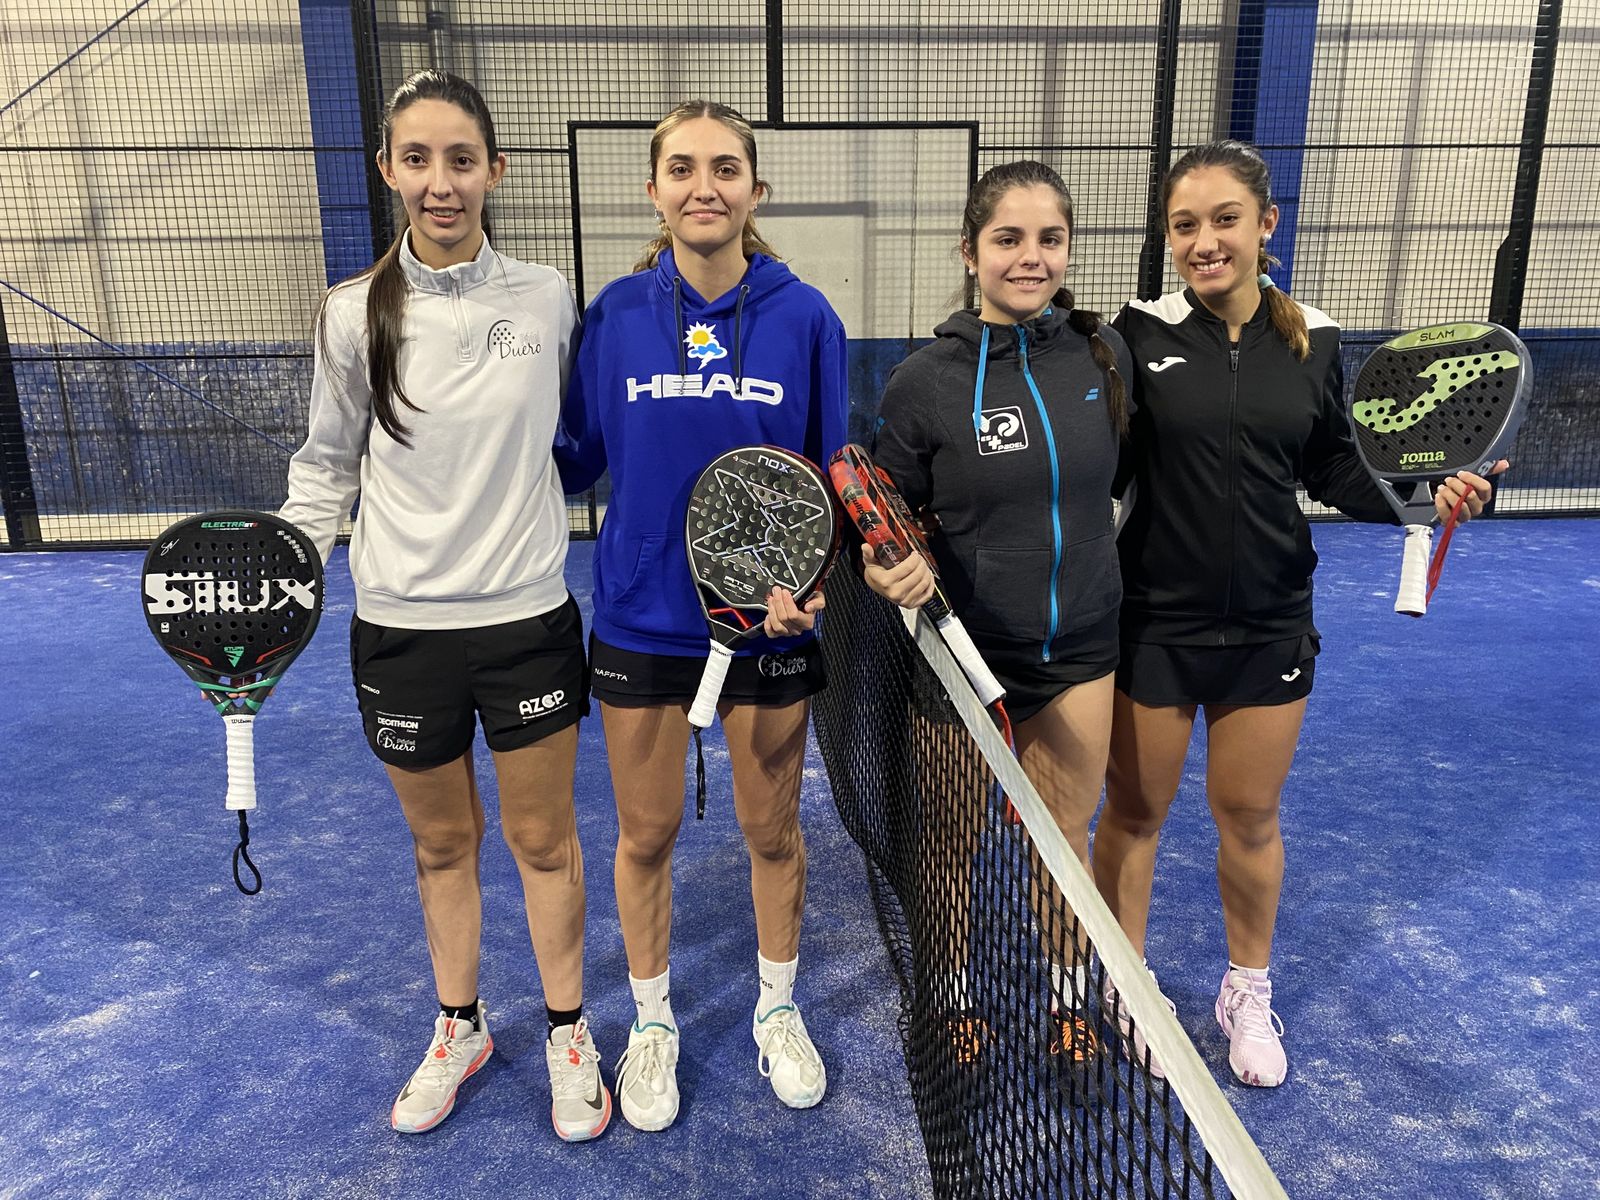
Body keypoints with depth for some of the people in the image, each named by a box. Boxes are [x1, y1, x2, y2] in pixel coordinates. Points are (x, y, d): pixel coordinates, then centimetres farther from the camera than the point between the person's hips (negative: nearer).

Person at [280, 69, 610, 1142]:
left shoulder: (547, 300, -3)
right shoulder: (355, 315, -4)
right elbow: (328, 465, 6)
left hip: (528, 618, 0)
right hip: (400, 625, 1)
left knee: (543, 840, 12)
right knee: (441, 843, 18)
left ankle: (568, 1034, 34)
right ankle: (461, 1028, 41)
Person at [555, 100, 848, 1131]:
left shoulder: (803, 316, -5)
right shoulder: (616, 314, -3)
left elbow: (834, 475, 0)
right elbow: (578, 456, 4)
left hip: (769, 622, 0)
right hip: (641, 620, 1)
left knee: (773, 828, 16)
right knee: (646, 834, 14)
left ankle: (778, 1009, 42)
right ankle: (652, 1023, 39)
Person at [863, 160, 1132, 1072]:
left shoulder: (1104, 353, -4)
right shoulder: (924, 381, -13)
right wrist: (896, 567, -23)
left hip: (1080, 647, 3)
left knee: (1066, 839, 18)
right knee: (959, 840, 17)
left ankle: (1070, 990, 45)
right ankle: (960, 987, 44)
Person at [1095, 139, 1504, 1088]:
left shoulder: (1313, 339, -1)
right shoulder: (1141, 333, -10)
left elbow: (1335, 470, 6)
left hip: (1270, 626, 3)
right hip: (1152, 624, -2)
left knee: (1250, 814, 17)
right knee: (1135, 811, 11)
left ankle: (1249, 991, 41)